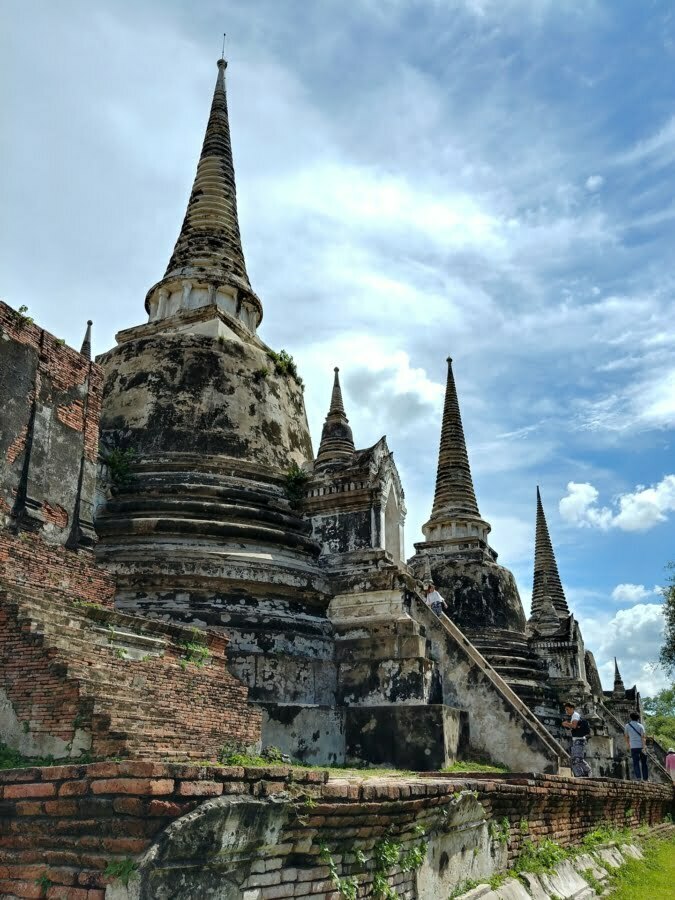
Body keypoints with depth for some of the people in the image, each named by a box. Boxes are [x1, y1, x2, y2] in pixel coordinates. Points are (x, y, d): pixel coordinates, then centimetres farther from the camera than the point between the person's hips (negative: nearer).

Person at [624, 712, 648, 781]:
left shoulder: (627, 725, 5)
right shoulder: (640, 726, 0)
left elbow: (627, 737, 14)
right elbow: (643, 737, -11)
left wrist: (627, 744, 31)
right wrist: (644, 747, -16)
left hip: (633, 747, 0)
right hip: (642, 746, 0)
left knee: (636, 762, -2)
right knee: (644, 763, 12)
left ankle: (638, 777, -16)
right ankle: (645, 778, 12)